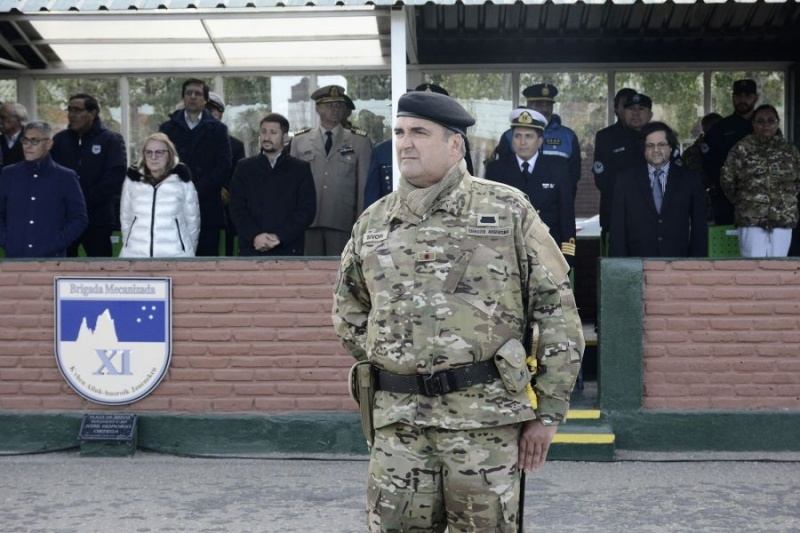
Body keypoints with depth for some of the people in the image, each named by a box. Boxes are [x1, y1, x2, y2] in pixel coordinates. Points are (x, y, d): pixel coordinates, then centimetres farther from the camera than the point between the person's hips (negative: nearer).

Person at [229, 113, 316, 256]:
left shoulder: (301, 169, 9)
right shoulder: (244, 167, 13)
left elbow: (307, 210, 0)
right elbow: (237, 208, 6)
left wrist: (279, 237, -11)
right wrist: (255, 235, -11)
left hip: (288, 249, -1)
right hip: (251, 249, 1)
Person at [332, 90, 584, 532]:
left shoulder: (507, 211, 1)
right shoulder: (372, 222, 11)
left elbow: (557, 309, 0)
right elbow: (349, 313, 24)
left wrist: (549, 411, -2)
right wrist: (387, 366, 11)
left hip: (486, 413, -3)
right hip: (397, 419, 3)